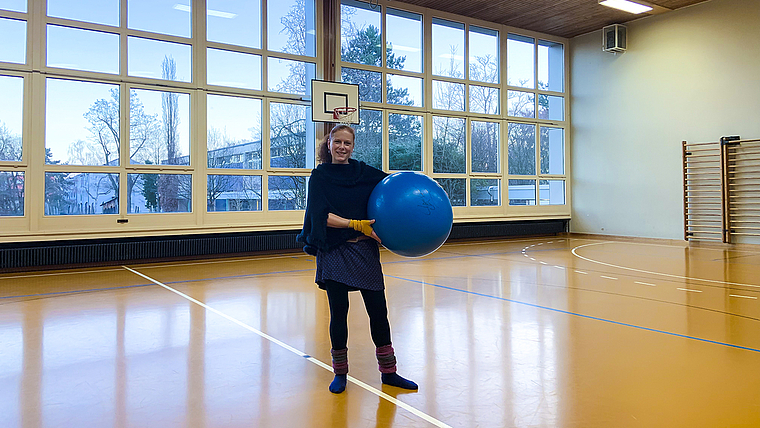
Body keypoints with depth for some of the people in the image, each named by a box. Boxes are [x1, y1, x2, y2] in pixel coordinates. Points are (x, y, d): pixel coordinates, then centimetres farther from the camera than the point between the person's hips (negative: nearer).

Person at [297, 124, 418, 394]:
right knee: (338, 313, 3)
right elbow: (321, 216, -11)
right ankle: (340, 373, 22)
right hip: (333, 253, -2)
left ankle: (388, 372, 18)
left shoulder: (364, 173, 7)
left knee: (378, 311, 3)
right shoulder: (320, 176, 0)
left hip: (364, 251, 2)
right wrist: (356, 224, -19)